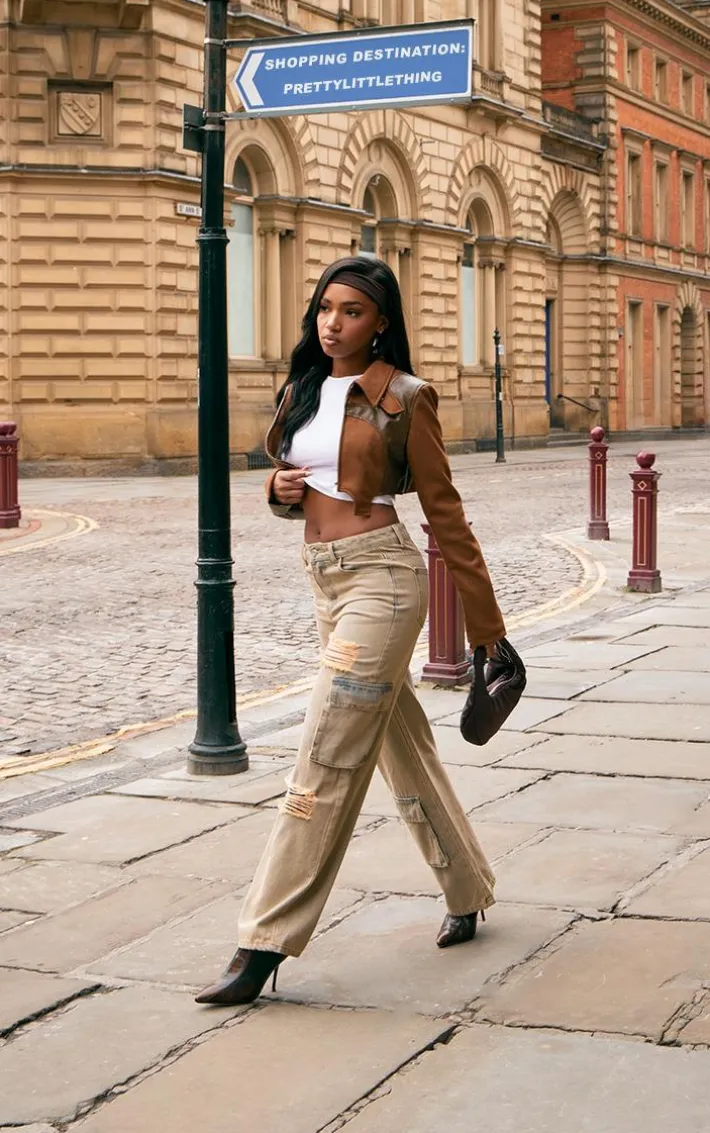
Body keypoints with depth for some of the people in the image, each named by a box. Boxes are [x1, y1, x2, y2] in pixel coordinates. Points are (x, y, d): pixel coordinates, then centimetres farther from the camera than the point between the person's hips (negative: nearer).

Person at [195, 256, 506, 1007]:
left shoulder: (403, 397, -7)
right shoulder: (302, 392, 12)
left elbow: (443, 510, -5)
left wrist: (486, 626, -4)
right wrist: (279, 488, -3)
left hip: (380, 577, -7)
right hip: (324, 581, 7)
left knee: (325, 762, -10)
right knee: (403, 750, 16)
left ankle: (265, 944, -8)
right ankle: (467, 894, 32)